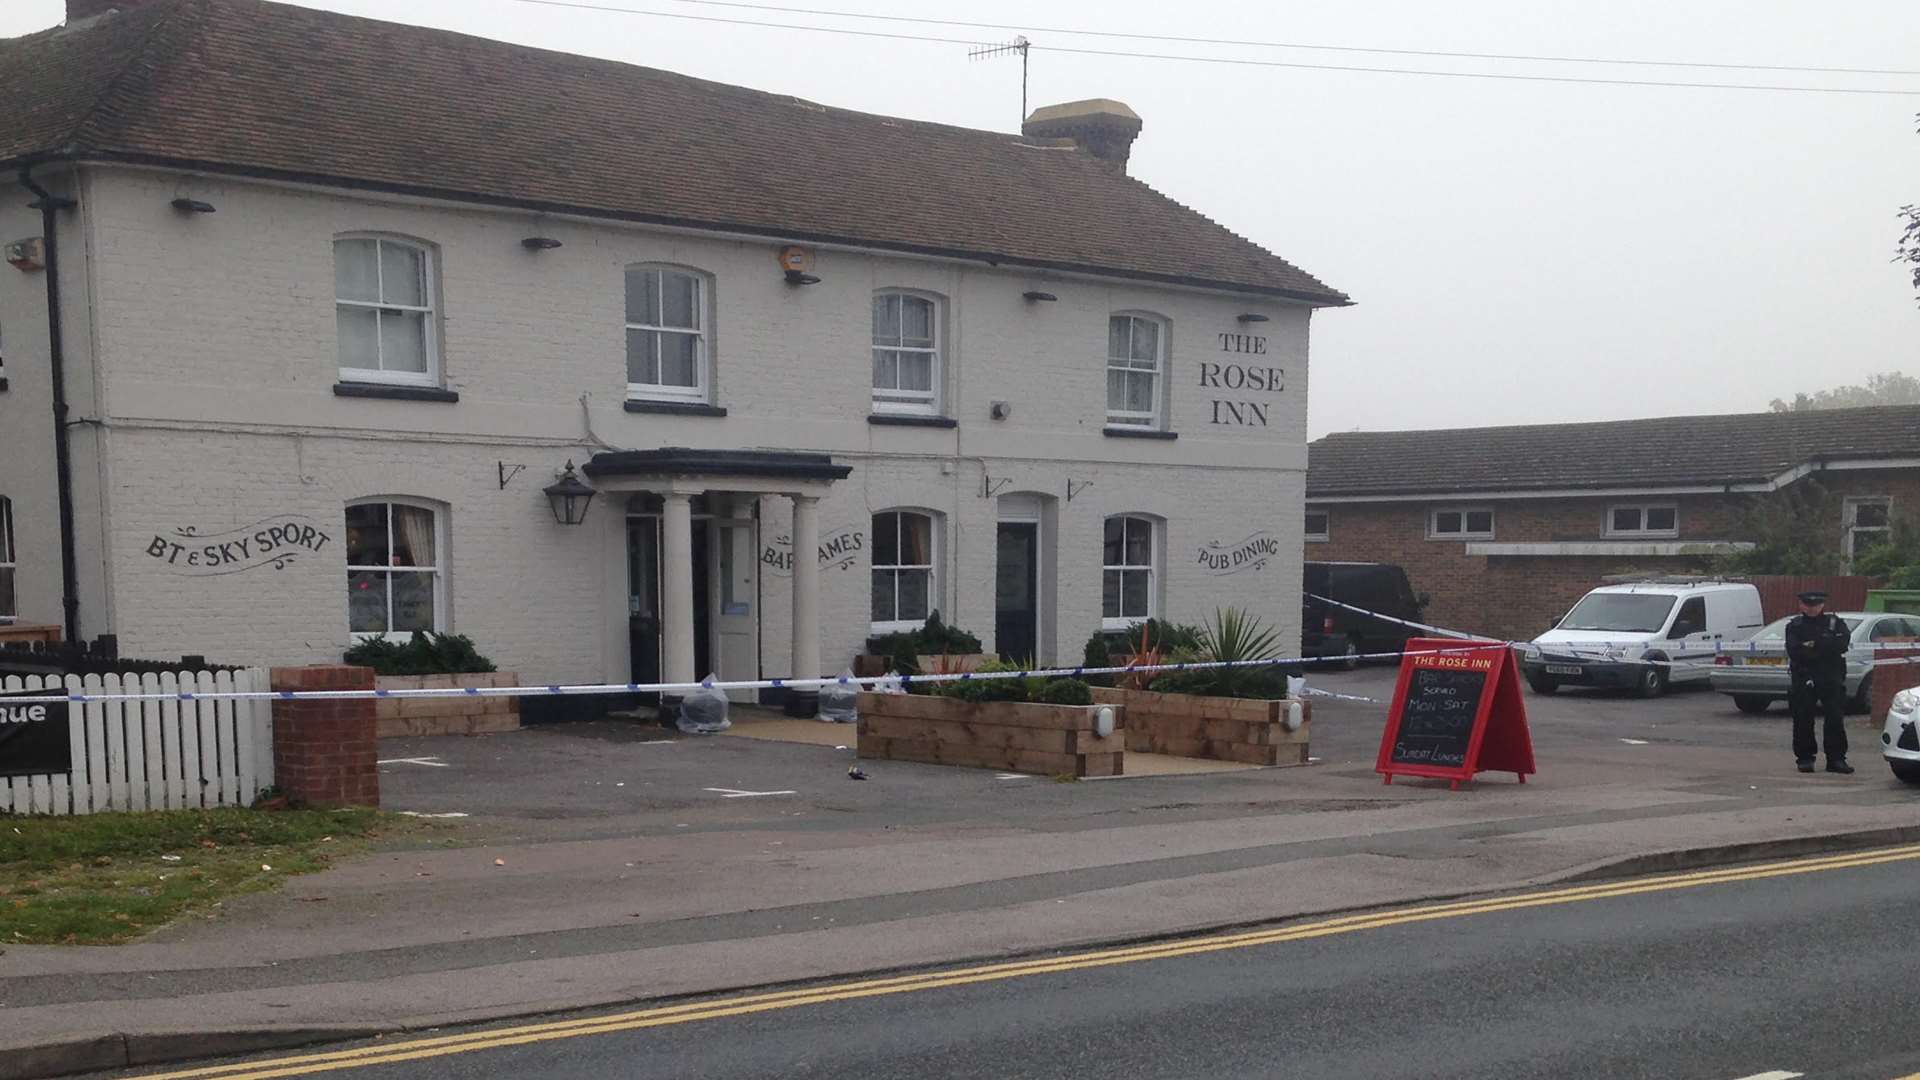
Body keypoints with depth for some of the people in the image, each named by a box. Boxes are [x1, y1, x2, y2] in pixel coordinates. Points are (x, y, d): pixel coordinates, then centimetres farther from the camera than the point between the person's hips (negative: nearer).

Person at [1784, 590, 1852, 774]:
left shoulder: (1834, 622, 7)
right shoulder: (1795, 626, 7)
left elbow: (1843, 643, -11)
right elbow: (1793, 651, -8)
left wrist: (1814, 645, -11)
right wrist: (1825, 648, -10)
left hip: (1831, 678, 0)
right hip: (1803, 678, 0)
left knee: (1836, 719, -4)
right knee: (1803, 720, 1)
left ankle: (1836, 759, 3)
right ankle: (1805, 758, 10)